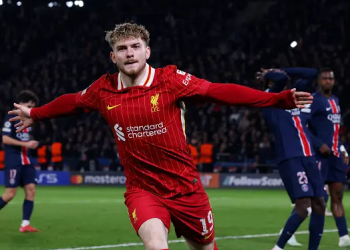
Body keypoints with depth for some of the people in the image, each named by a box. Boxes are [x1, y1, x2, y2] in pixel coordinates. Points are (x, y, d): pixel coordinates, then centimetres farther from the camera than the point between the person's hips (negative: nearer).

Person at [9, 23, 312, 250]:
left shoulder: (171, 80, -11)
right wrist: (35, 114, 34)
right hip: (142, 189, 0)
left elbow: (220, 91, -18)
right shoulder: (103, 90, -2)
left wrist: (279, 99, -26)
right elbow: (72, 102, 18)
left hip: (184, 185, 0)